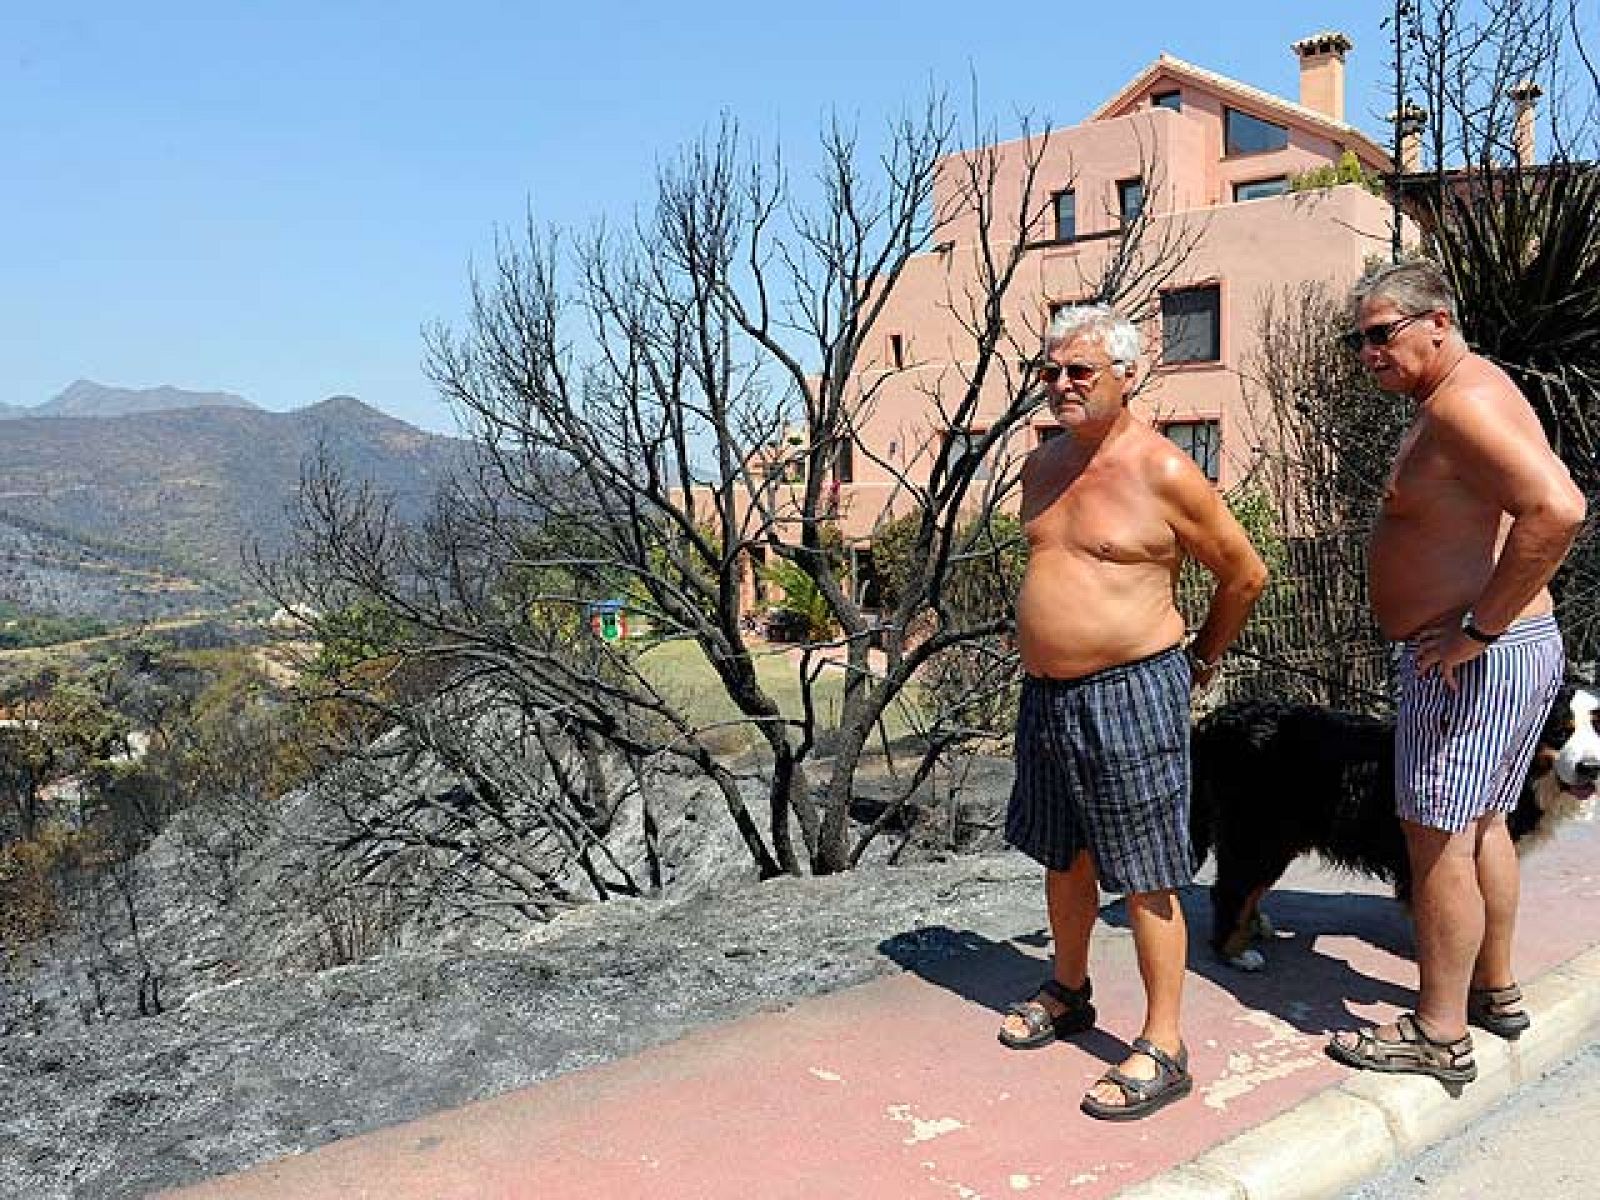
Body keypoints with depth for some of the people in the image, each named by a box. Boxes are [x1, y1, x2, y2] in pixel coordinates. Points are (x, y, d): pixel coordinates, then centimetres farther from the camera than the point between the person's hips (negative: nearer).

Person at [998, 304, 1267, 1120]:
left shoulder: (1162, 471, -13)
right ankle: (1068, 992, 40)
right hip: (1045, 693, 7)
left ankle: (1162, 1050, 12)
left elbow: (1244, 574, -3)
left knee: (1146, 879, 0)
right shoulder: (1040, 466, 9)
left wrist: (1201, 656, 9)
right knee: (1062, 857, 20)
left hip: (1130, 695, -7)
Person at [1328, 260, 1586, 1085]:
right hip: (1510, 651, 11)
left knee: (1436, 839, -3)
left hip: (1471, 662, -11)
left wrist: (1477, 628, -26)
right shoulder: (1455, 402, 14)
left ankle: (1439, 1036, 8)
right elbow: (1547, 499, 24)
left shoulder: (1462, 403, -19)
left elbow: (1556, 511, -33)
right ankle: (1495, 993, 36)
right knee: (1480, 825, 21)